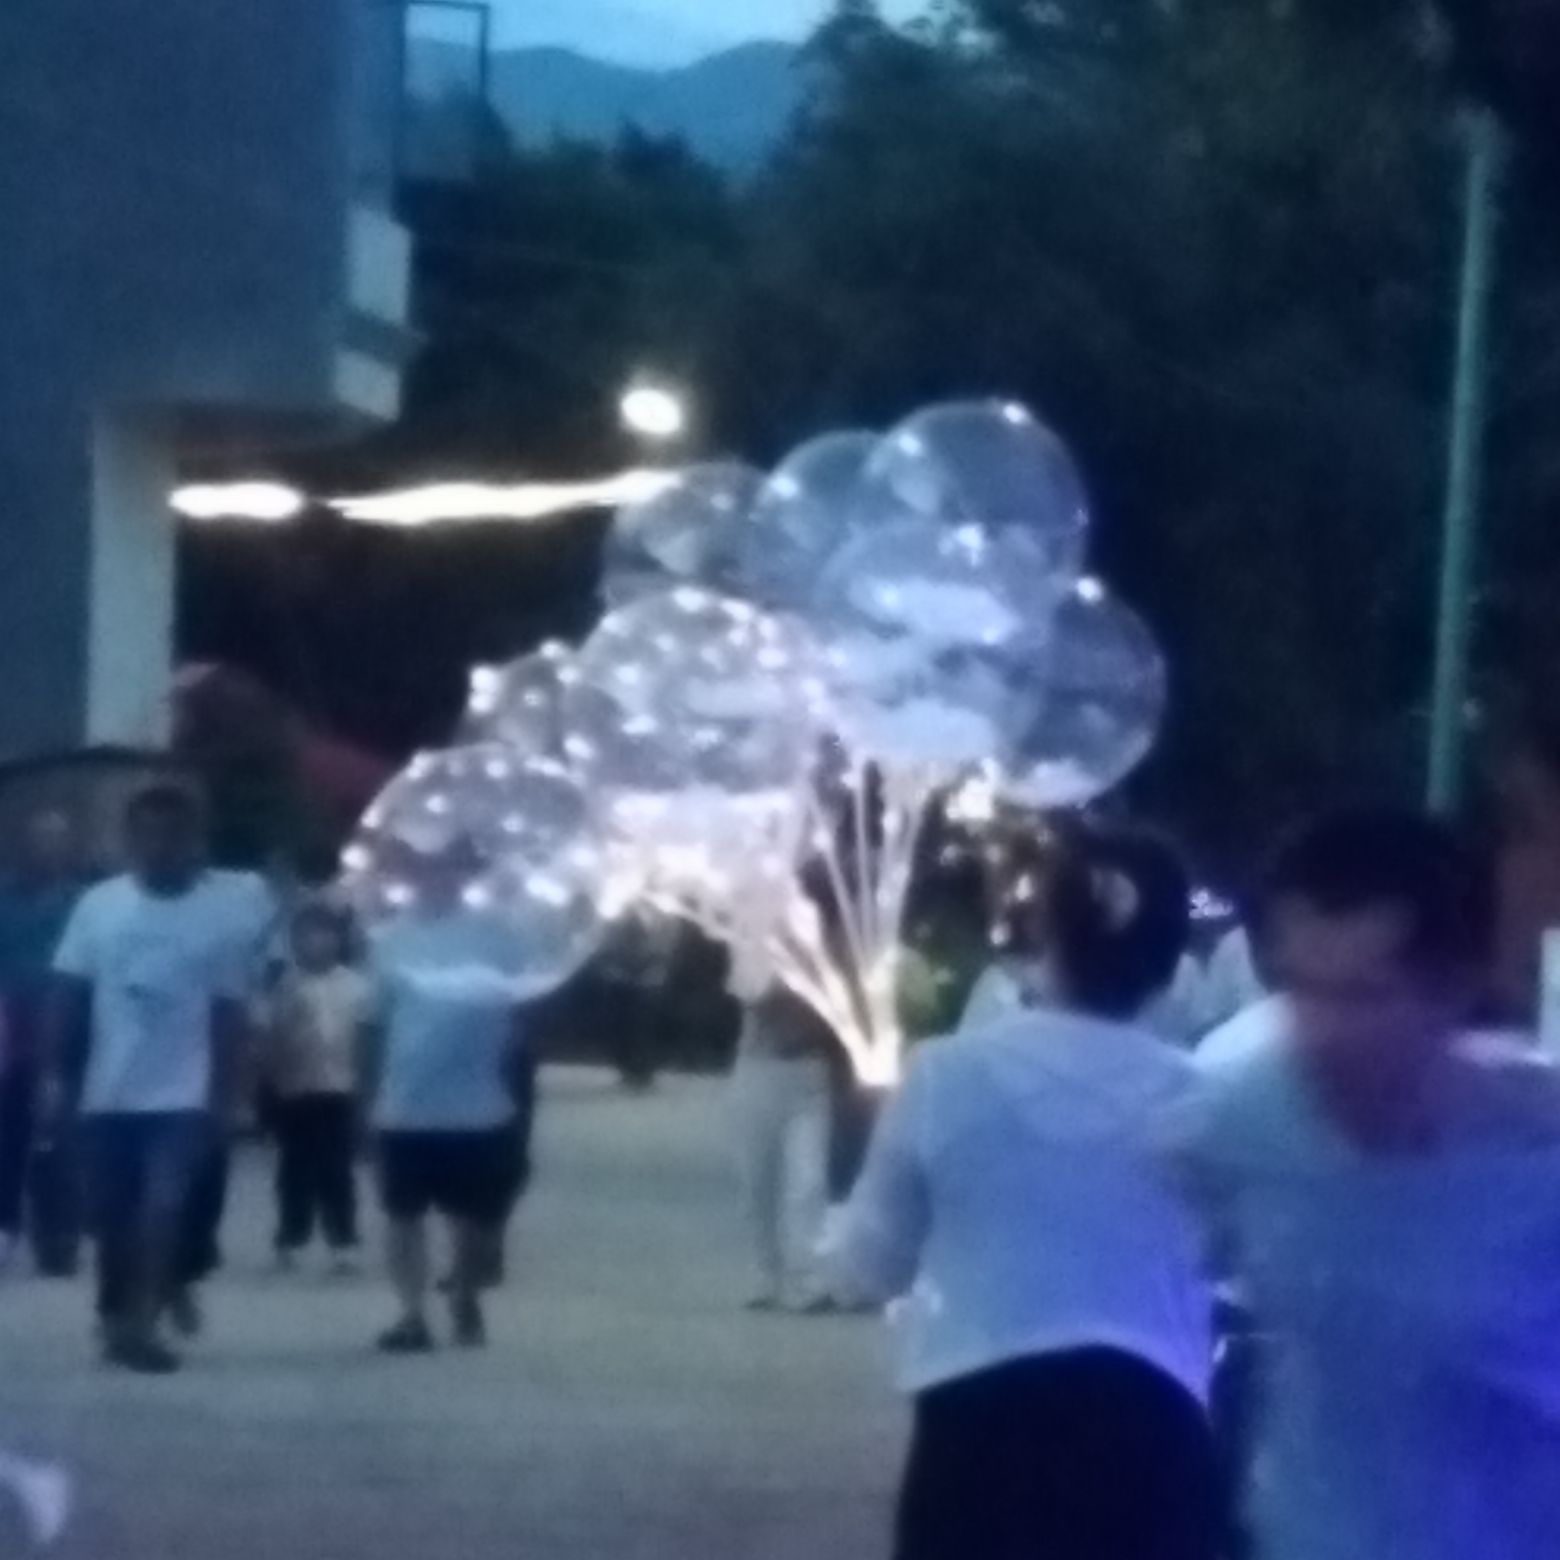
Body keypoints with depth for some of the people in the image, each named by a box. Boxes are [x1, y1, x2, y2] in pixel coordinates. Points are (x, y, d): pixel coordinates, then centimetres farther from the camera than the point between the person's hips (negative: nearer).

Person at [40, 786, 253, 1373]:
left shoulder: (219, 916, -4)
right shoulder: (98, 905, 0)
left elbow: (227, 1012, 0)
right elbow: (69, 994, 3)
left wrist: (219, 1094, -3)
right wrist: (54, 1071, -3)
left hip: (181, 1095, -3)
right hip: (109, 1092, 3)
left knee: (163, 1207, -14)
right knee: (113, 1214, 10)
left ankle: (139, 1323, -14)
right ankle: (119, 1316, 24)